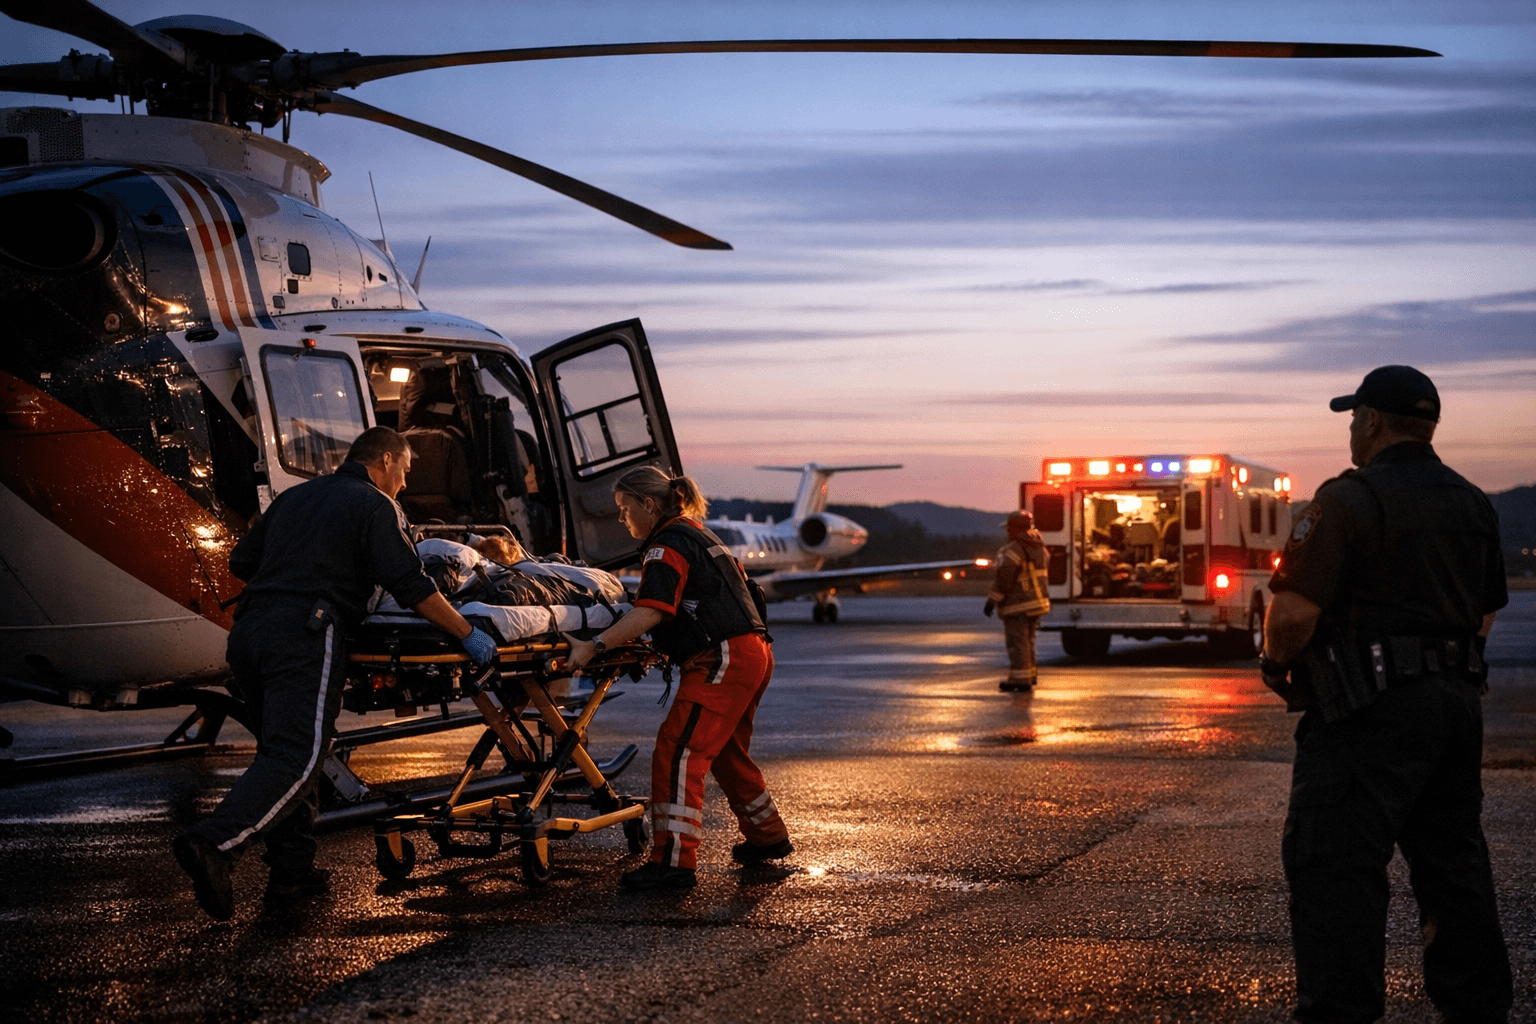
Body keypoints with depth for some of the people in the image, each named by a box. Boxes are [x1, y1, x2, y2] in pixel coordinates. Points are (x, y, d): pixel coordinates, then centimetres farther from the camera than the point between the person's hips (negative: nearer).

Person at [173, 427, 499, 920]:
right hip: (304, 638, -8)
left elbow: (241, 562, 29)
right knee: (296, 758, -12)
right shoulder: (375, 505, 5)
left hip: (249, 632, 8)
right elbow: (411, 587, -4)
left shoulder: (293, 497, 26)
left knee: (282, 751, 15)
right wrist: (468, 634, 2)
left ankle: (292, 872, 12)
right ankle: (213, 843, -28)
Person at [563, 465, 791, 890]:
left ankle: (674, 861, -21)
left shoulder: (667, 546, -9)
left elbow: (649, 612, -23)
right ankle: (768, 838, 38)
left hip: (723, 659, -10)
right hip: (754, 652, 10)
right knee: (726, 752, 25)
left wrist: (594, 646, -28)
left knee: (678, 750, -14)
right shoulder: (697, 534, 22)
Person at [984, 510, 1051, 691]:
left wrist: (992, 601, -13)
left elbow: (1004, 579, -19)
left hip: (1017, 604, -9)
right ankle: (1029, 675, 27)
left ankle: (1020, 679, -6)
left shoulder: (1013, 550, -19)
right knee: (1028, 640, 19)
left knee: (1017, 641, -4)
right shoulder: (1038, 547, 9)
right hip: (1036, 600, 9)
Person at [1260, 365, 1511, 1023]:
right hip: (1458, 699, 8)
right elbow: (1485, 615, 21)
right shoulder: (1473, 505, 13)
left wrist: (1277, 658, 1)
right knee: (1452, 857, 17)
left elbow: (1294, 613, -18)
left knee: (1334, 866, -6)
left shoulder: (1350, 500, -12)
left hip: (1370, 714, -8)